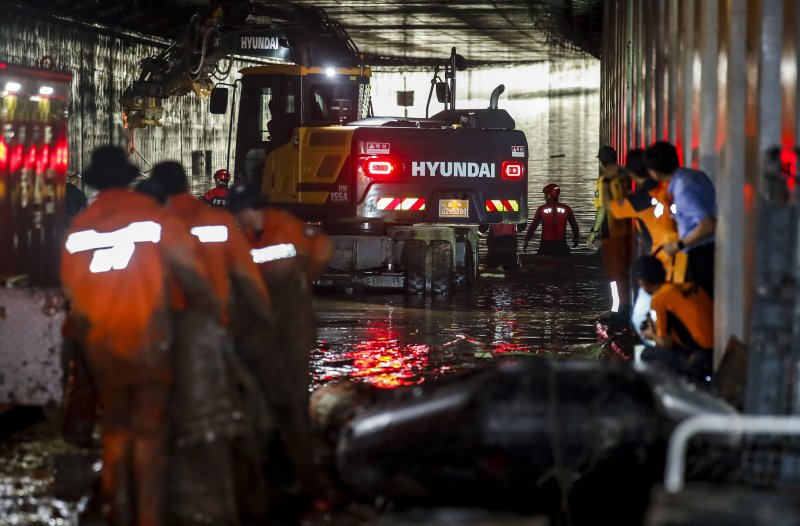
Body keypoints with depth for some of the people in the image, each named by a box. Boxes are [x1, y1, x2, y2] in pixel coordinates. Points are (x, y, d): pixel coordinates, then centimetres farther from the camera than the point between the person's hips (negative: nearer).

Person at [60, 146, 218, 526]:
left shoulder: (78, 227, 3)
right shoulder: (148, 214, -6)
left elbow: (70, 288, 7)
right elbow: (186, 266, -7)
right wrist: (209, 308, 7)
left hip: (100, 342, 3)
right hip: (146, 338, -3)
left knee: (114, 427, 16)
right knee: (150, 429, 1)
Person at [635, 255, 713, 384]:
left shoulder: (659, 299, -3)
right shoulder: (691, 287, 18)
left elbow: (665, 343, -1)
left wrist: (652, 335, 22)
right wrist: (658, 328, 35)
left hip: (704, 354, -7)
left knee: (648, 355, 8)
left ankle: (692, 371, -6)